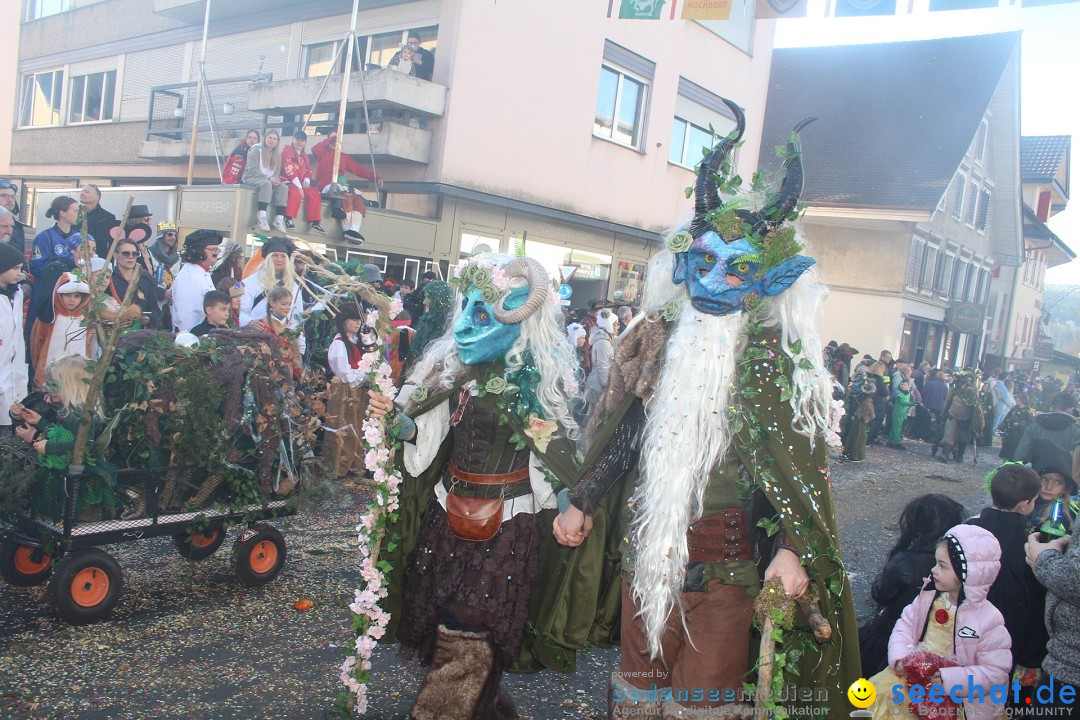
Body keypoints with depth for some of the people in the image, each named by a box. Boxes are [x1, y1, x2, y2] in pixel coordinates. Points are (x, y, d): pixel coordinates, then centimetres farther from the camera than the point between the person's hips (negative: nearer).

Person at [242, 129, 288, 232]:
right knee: (267, 184, -37)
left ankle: (279, 219, -28)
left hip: (269, 180, 5)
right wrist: (268, 178, -25)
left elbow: (277, 171, 8)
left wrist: (275, 179, -17)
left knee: (283, 187, -24)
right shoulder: (256, 150, -5)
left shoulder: (277, 154, 13)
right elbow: (252, 170, -14)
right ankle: (262, 218, -46)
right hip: (251, 178, -5)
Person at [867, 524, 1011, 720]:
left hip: (959, 695, -4)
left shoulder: (988, 619, -16)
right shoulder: (929, 597, -2)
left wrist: (949, 680, -24)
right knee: (879, 689, -3)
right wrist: (900, 656, -13)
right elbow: (906, 624, 6)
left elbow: (996, 672, -16)